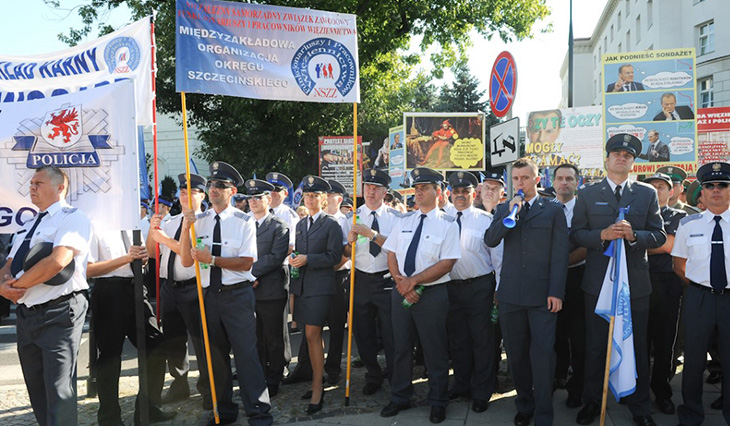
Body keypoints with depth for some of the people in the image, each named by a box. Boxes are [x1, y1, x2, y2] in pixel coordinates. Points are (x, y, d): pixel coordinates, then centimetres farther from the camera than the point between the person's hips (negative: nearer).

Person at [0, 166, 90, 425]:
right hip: (26, 314, 8)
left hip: (59, 314, -8)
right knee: (36, 390, 16)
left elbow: (57, 261, -21)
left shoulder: (72, 217, -7)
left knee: (59, 393, -7)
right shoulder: (28, 225, 20)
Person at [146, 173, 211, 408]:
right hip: (169, 287, 7)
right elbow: (151, 252, 12)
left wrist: (167, 239, -19)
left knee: (200, 340, 0)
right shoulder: (170, 222, 12)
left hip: (192, 288, -7)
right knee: (172, 341, 18)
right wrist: (152, 230, -4)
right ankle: (180, 385, 37)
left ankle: (208, 391, 17)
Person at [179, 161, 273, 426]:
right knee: (216, 355, 15)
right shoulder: (199, 221, 6)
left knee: (246, 353, -6)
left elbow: (246, 263, -11)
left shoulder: (244, 222, -5)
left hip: (237, 295, -4)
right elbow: (186, 261, -1)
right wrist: (186, 227, -13)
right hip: (209, 294, 5)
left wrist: (211, 259, -19)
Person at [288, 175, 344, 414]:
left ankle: (317, 389, -4)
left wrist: (307, 259, -17)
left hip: (320, 285, -7)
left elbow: (334, 256, -10)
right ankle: (317, 382, 22)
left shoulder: (331, 224, -4)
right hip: (302, 285, 7)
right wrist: (294, 259, 1)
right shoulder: (300, 224, 17)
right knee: (312, 335, 12)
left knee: (313, 334, -11)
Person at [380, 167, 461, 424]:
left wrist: (413, 280, -17)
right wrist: (401, 283, -9)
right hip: (401, 292, 5)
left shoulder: (447, 224, -4)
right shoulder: (404, 221, 10)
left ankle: (437, 403, 24)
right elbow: (391, 255, 8)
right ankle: (400, 398, 30)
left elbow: (447, 263, -12)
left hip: (432, 294, -4)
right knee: (401, 347, 14)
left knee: (435, 351, 6)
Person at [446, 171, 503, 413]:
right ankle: (461, 385, 35)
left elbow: (497, 255, -3)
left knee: (482, 339, 6)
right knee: (457, 339, 16)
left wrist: (499, 290, -5)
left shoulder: (486, 220, -4)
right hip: (451, 287, 4)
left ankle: (482, 392, 21)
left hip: (479, 286, -3)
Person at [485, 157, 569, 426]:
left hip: (542, 293, -3)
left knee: (543, 351, -6)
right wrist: (510, 214, -11)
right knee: (516, 353, 10)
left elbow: (560, 254, 0)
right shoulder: (503, 209, 13)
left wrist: (556, 292, -8)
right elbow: (490, 241, -1)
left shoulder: (553, 211, 5)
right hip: (510, 293, 3)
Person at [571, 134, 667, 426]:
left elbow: (659, 236, 1)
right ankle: (592, 401, 26)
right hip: (598, 281, 0)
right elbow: (576, 234, -1)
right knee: (595, 347, 10)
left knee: (637, 347, 10)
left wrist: (633, 235, -18)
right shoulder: (587, 194, 4)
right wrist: (602, 235, -18)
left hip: (636, 283, 1)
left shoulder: (647, 193, 6)